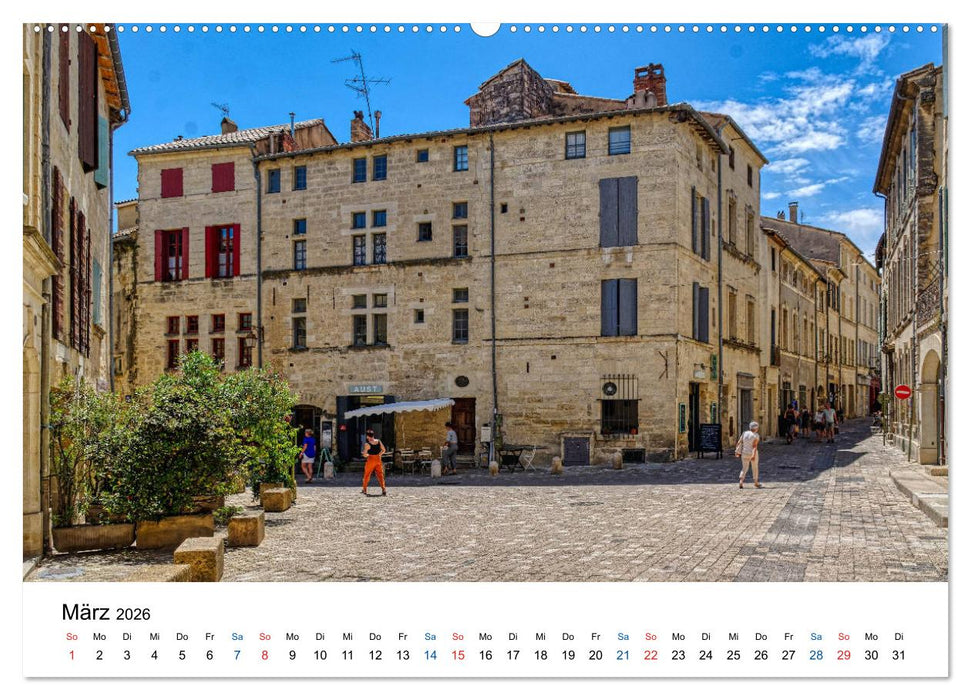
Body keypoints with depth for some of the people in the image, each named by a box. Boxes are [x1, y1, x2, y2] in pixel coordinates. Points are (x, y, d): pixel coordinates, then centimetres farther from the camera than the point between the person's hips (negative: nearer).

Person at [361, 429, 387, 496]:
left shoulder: (367, 444, -13)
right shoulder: (379, 441, 0)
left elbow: (364, 454, -14)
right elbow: (383, 450, 8)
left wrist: (367, 455, 8)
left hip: (370, 460, -3)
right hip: (378, 460, 3)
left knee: (367, 475, 13)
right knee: (380, 475, 6)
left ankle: (364, 490, 22)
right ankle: (383, 490, -6)